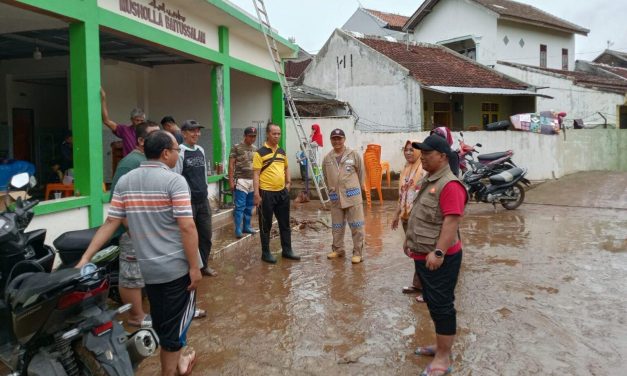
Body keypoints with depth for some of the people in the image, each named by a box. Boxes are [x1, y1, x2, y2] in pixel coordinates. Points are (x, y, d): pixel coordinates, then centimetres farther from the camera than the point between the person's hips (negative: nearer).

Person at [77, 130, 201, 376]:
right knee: (176, 321, 9)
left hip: (148, 267, 6)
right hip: (178, 265, -6)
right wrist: (194, 266, -14)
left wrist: (85, 258, 4)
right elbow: (187, 228, -20)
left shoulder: (124, 182, 4)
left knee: (160, 320, 23)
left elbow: (110, 224, 0)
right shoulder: (174, 181, -14)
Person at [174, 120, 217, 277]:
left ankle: (204, 265, 30)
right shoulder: (179, 152, -13)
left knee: (206, 234, 14)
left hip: (203, 201, 7)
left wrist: (207, 195, 15)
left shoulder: (201, 150, 9)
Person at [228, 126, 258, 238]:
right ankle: (238, 229, -1)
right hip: (241, 181, -5)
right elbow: (231, 165, -5)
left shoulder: (256, 149, 13)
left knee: (249, 206, 11)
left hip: (253, 181, 6)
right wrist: (231, 180, -10)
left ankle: (246, 226, 21)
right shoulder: (236, 148, -4)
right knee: (240, 206, -6)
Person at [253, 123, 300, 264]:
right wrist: (257, 194, -17)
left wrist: (288, 183, 10)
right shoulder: (260, 153, -9)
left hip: (282, 192, 6)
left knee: (285, 223, 13)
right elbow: (256, 174, -11)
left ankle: (287, 250, 25)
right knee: (266, 225, 5)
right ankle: (266, 252, 16)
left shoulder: (282, 152, 10)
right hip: (267, 193, -6)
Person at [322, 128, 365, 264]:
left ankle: (358, 253, 7)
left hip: (353, 196, -3)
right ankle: (338, 249, 30)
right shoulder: (327, 158, 3)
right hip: (335, 198, 3)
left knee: (357, 226, -1)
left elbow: (361, 173, 5)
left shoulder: (354, 155, -4)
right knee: (337, 226, 15)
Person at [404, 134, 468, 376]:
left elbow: (452, 221, -27)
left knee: (441, 305, 0)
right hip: (423, 255, 10)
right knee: (432, 303, 19)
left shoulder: (450, 184, -20)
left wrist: (438, 252, -30)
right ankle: (441, 346, 34)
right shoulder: (428, 180, 12)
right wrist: (410, 240, 22)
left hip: (440, 258, -10)